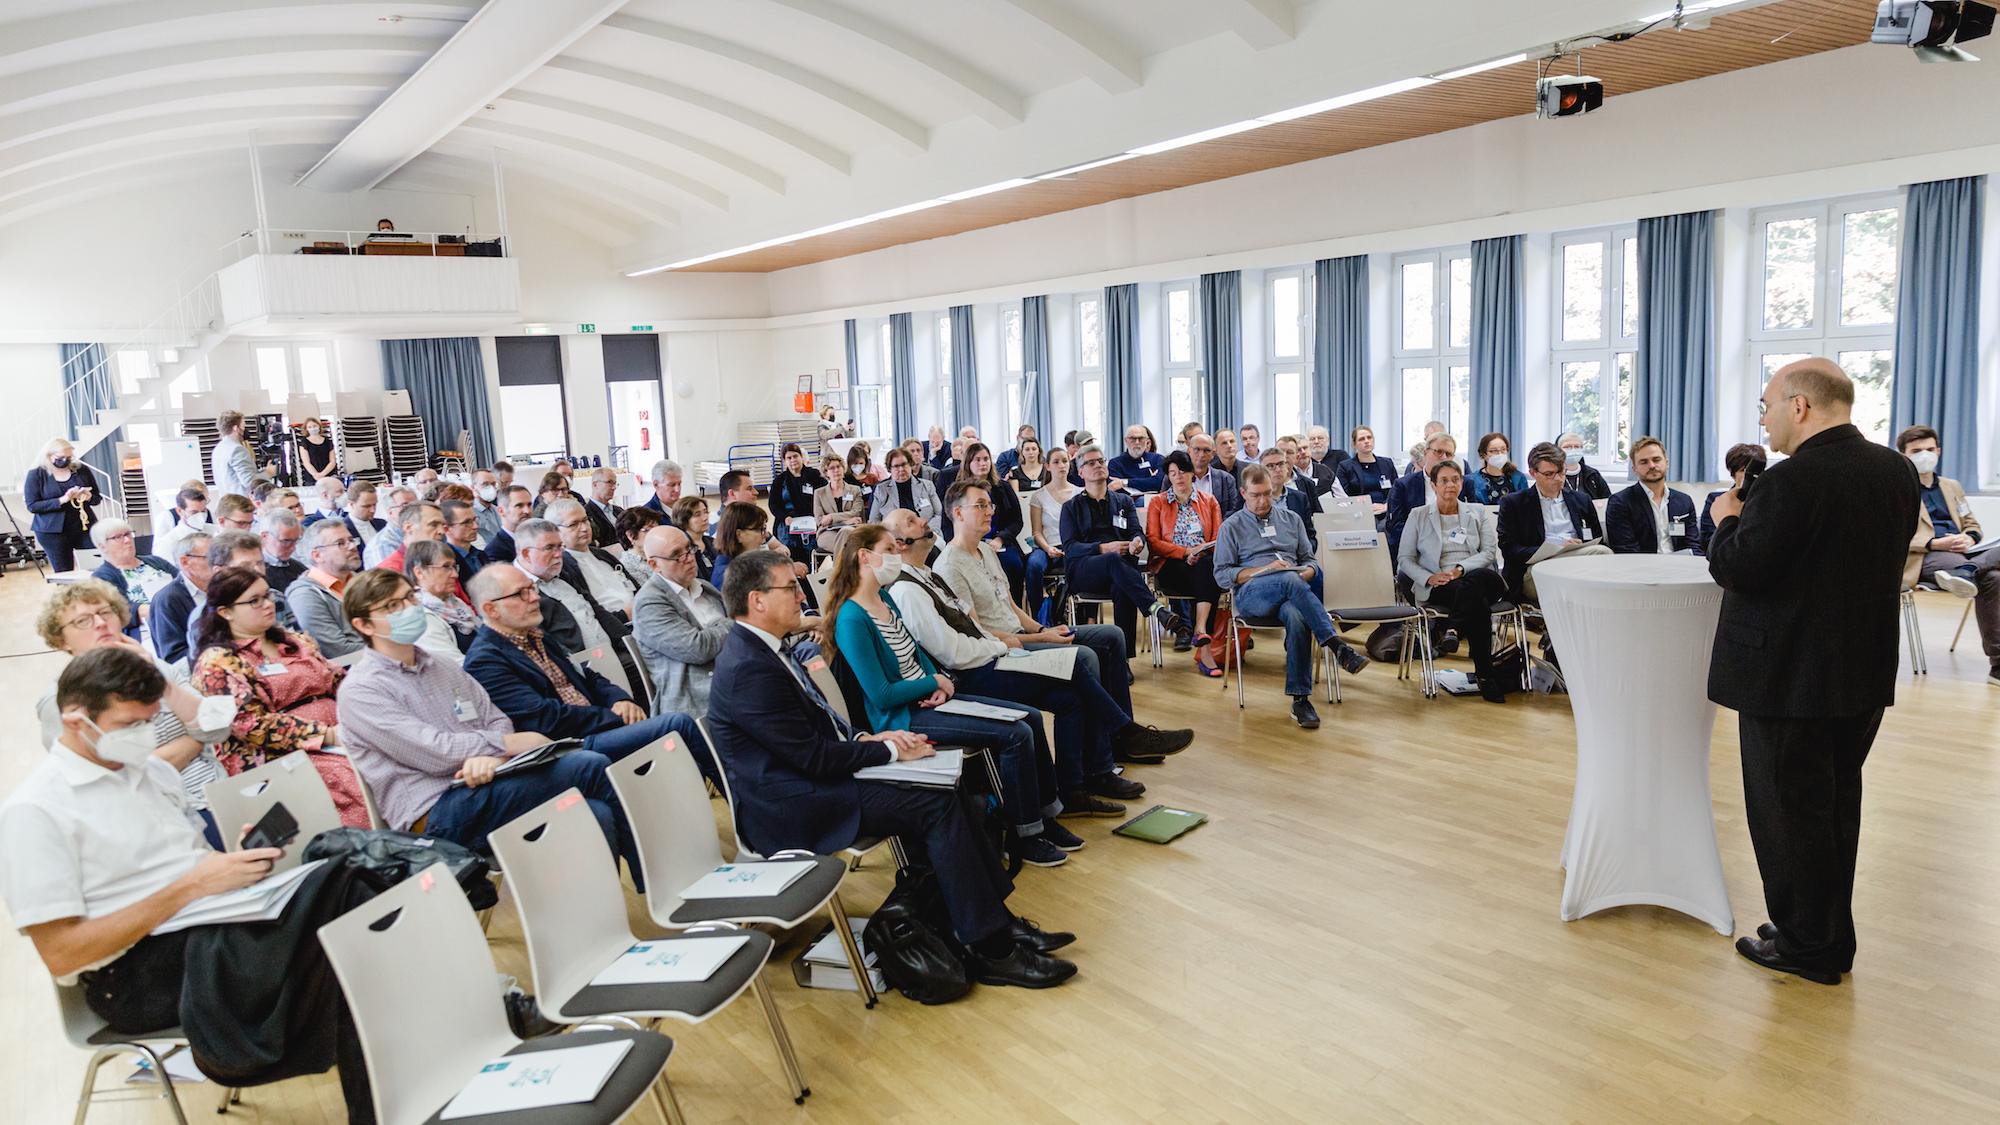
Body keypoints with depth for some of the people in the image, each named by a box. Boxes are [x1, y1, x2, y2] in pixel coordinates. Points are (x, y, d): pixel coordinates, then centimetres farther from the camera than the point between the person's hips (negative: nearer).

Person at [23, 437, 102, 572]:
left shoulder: (82, 470, 4)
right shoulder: (36, 474, -1)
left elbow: (98, 498, 12)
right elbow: (32, 506, -7)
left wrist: (88, 497, -12)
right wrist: (61, 500, -19)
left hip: (84, 527, 2)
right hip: (52, 531, -2)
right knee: (64, 572, 1)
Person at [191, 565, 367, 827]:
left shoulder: (294, 641, 20)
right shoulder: (217, 663, -1)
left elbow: (338, 683, 18)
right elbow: (255, 725, -11)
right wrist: (329, 735, -17)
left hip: (339, 734, 7)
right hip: (280, 758, -6)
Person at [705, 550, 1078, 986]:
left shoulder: (759, 648, 11)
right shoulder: (749, 669, -22)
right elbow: (813, 757, -21)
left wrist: (864, 737, 1)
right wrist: (889, 750, -11)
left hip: (811, 782, 10)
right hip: (792, 808, -10)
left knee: (947, 788, 0)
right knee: (937, 806, -16)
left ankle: (998, 918, 3)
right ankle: (991, 950, -10)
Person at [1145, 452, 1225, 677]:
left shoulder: (1209, 502, 20)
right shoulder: (1158, 504, 14)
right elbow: (1153, 542, 2)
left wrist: (1202, 552, -12)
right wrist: (1186, 552, -12)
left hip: (1205, 563, 2)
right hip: (1170, 567, -2)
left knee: (1209, 566, -36)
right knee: (1208, 574, -34)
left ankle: (1201, 632, -44)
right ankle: (1205, 644, -39)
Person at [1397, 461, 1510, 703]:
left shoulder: (1477, 515, 19)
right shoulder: (1418, 516, 13)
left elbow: (1490, 551, 6)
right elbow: (1405, 559, 8)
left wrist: (1460, 568, -13)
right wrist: (1428, 577, -12)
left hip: (1477, 577, 1)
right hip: (1437, 587, -1)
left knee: (1469, 587, -41)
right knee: (1476, 600, -36)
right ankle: (1485, 674, -32)